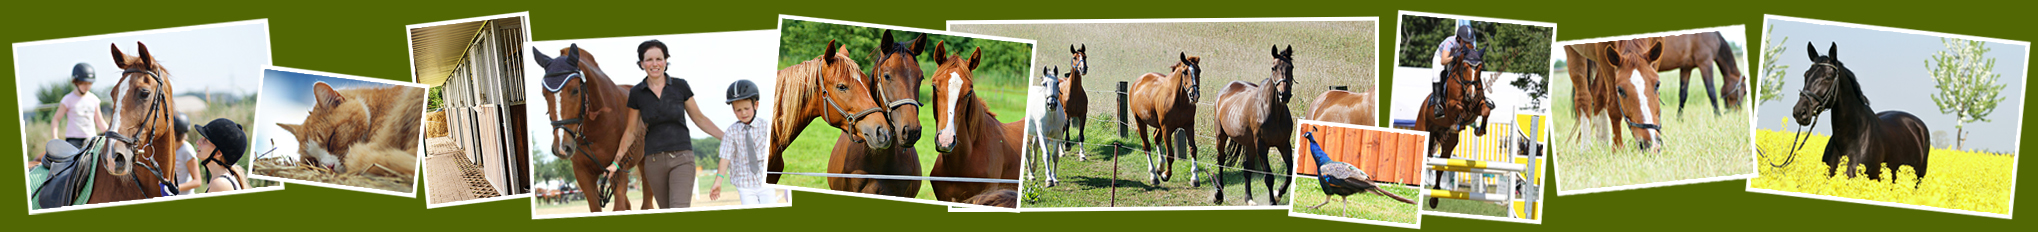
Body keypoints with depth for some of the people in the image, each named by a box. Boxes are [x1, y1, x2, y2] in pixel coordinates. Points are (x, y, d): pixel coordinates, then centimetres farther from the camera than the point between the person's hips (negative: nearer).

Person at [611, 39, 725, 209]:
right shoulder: (637, 93, 3)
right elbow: (631, 131, 11)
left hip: (681, 158, -2)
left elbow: (699, 119, 8)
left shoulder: (680, 86, -1)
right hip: (654, 161, 2)